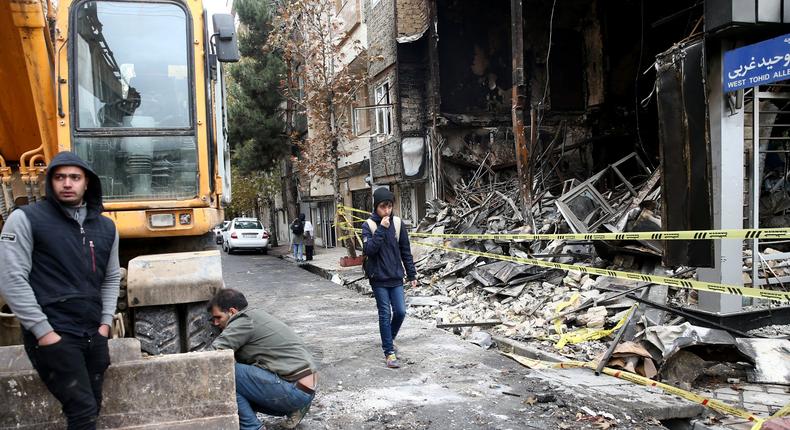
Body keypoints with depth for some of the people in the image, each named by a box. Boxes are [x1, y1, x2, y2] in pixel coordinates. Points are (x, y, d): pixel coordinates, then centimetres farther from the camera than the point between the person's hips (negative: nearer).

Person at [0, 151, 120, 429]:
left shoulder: (106, 227, 10)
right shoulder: (25, 219, -6)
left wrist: (106, 323, 7)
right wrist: (43, 331, -13)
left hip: (93, 335, 6)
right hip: (52, 336, -6)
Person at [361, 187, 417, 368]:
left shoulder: (397, 223, 1)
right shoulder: (368, 225, -7)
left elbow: (405, 251, 6)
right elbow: (368, 250, -19)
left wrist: (411, 274, 7)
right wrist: (381, 229, -23)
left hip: (396, 278, 3)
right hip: (379, 278, -3)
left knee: (400, 312, 3)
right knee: (385, 314, 0)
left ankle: (388, 340, 30)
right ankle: (389, 352, 8)